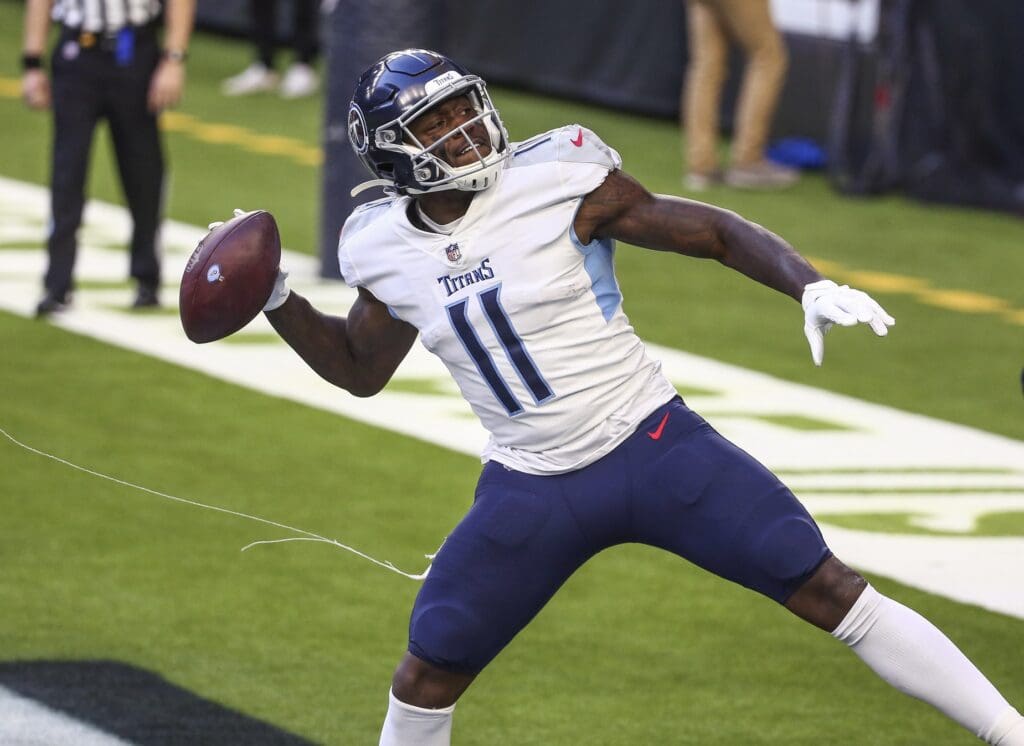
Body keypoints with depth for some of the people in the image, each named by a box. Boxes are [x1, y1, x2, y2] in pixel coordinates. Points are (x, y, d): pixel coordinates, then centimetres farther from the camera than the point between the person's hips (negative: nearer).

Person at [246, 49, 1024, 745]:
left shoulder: (553, 179, -14)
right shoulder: (386, 249, -1)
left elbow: (717, 233, -8)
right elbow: (362, 369, 17)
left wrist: (813, 287, -24)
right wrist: (276, 300, 4)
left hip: (653, 444, -3)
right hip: (531, 486, 3)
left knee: (830, 590, -9)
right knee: (427, 674, 4)